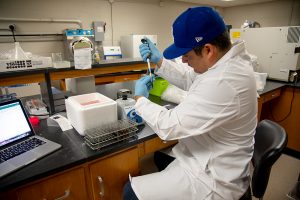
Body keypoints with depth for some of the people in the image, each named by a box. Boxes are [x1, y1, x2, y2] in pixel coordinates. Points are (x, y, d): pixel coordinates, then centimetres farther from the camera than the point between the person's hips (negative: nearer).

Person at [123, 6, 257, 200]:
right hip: (212, 160, 9)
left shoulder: (223, 83, -36)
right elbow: (190, 80, 10)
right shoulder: (229, 60, -4)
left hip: (212, 179, -9)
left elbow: (170, 126, -30)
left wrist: (140, 99, -13)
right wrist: (159, 60, 1)